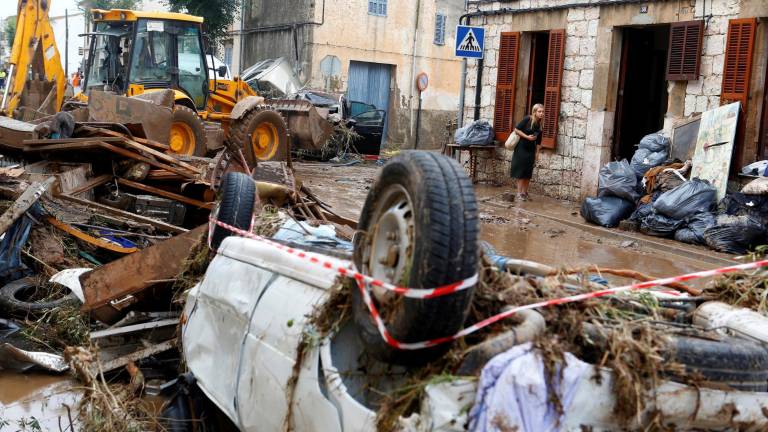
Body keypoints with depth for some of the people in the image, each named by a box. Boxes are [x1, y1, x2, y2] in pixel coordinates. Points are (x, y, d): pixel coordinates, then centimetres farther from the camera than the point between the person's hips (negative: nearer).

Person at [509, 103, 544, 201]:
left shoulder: (540, 125, 5)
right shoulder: (527, 119, -12)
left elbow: (538, 142, 11)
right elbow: (516, 129, -11)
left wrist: (537, 154, 8)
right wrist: (527, 137, -17)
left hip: (531, 150, 6)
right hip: (521, 149, -6)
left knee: (528, 173, 8)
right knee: (520, 171, -3)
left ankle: (525, 192, 17)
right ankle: (519, 193, 2)